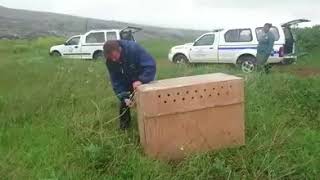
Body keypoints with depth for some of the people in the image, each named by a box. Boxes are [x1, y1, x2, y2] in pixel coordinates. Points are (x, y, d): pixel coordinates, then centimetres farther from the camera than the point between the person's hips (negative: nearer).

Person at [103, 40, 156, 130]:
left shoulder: (134, 48, -39)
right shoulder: (110, 61, -25)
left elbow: (151, 65, -40)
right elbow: (116, 81, -20)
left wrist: (141, 80, -50)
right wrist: (124, 97, -31)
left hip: (143, 78, -3)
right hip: (127, 81, 3)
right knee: (124, 101, 1)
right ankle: (124, 121, 24)